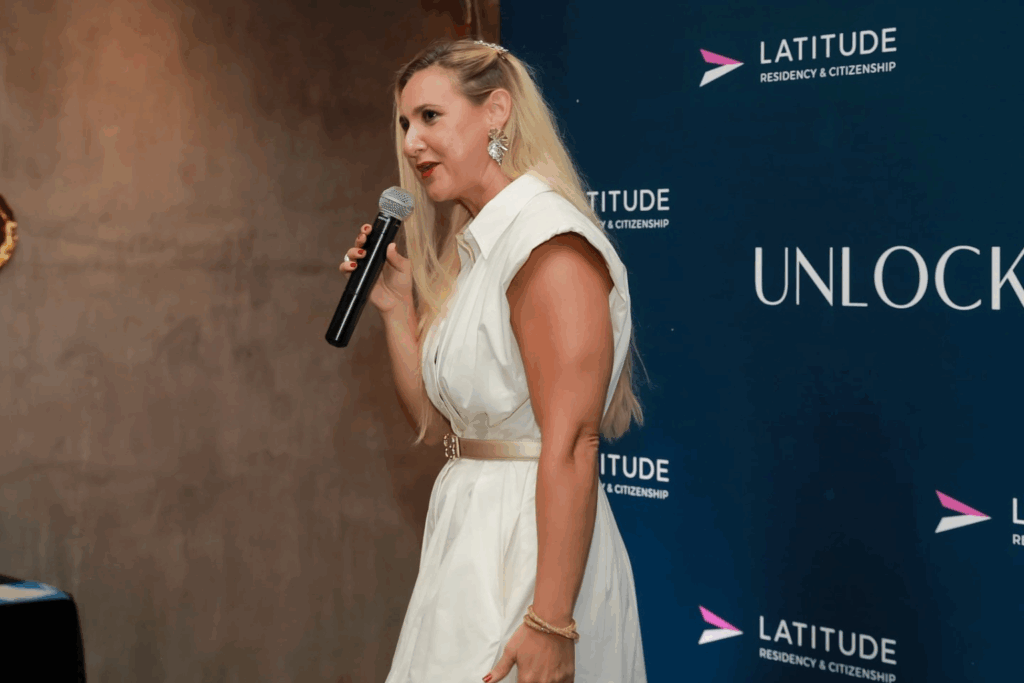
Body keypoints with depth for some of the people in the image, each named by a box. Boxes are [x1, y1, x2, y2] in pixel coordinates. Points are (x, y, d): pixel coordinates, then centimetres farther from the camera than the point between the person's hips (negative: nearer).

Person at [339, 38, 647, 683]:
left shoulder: (550, 241, -17)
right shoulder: (473, 250, 12)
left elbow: (570, 444, -24)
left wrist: (550, 624, -27)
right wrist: (397, 307, 4)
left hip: (531, 548, -9)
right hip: (468, 532, 9)